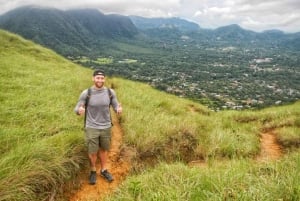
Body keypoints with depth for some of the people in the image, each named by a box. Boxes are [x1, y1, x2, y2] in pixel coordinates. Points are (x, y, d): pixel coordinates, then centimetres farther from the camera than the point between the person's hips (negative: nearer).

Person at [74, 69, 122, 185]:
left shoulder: (110, 92, -7)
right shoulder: (86, 93, -13)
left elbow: (116, 106, 0)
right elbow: (76, 109, -8)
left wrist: (119, 109, -25)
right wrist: (80, 110, -33)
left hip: (106, 127, 2)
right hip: (91, 128, -2)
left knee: (104, 150, 18)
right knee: (92, 152, 7)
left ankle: (104, 170, 39)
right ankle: (93, 171, 34)